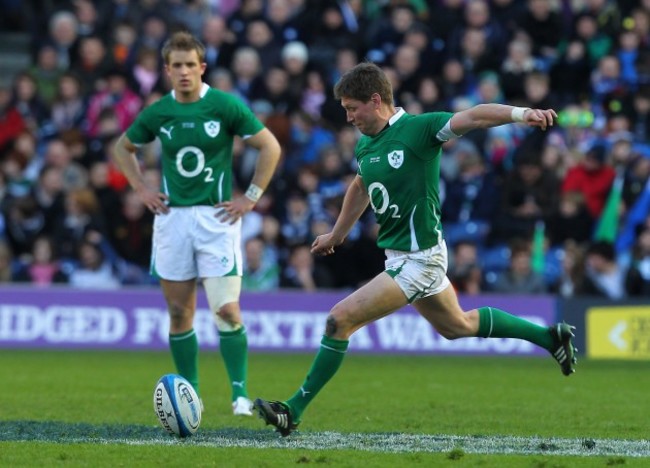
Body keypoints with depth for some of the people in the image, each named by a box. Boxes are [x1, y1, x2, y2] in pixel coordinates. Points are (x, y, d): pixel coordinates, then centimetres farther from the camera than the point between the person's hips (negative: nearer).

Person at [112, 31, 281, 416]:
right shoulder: (158, 113, 2)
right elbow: (124, 147, 21)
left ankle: (240, 393, -5)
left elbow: (270, 147, -1)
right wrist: (142, 189, 10)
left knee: (227, 310, -12)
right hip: (173, 217, 3)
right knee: (180, 312, 6)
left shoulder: (225, 106, -7)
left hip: (217, 216, -3)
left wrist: (251, 198, -3)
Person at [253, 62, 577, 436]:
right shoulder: (366, 144, 7)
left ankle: (294, 411, -5)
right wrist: (337, 234, 39)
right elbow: (360, 188, 27)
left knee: (340, 320, -13)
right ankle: (550, 337, 39)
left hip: (418, 258, -10)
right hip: (401, 255, 10)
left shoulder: (418, 129, -18)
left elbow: (473, 117, -31)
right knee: (457, 326, 26)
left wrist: (521, 114, -48)